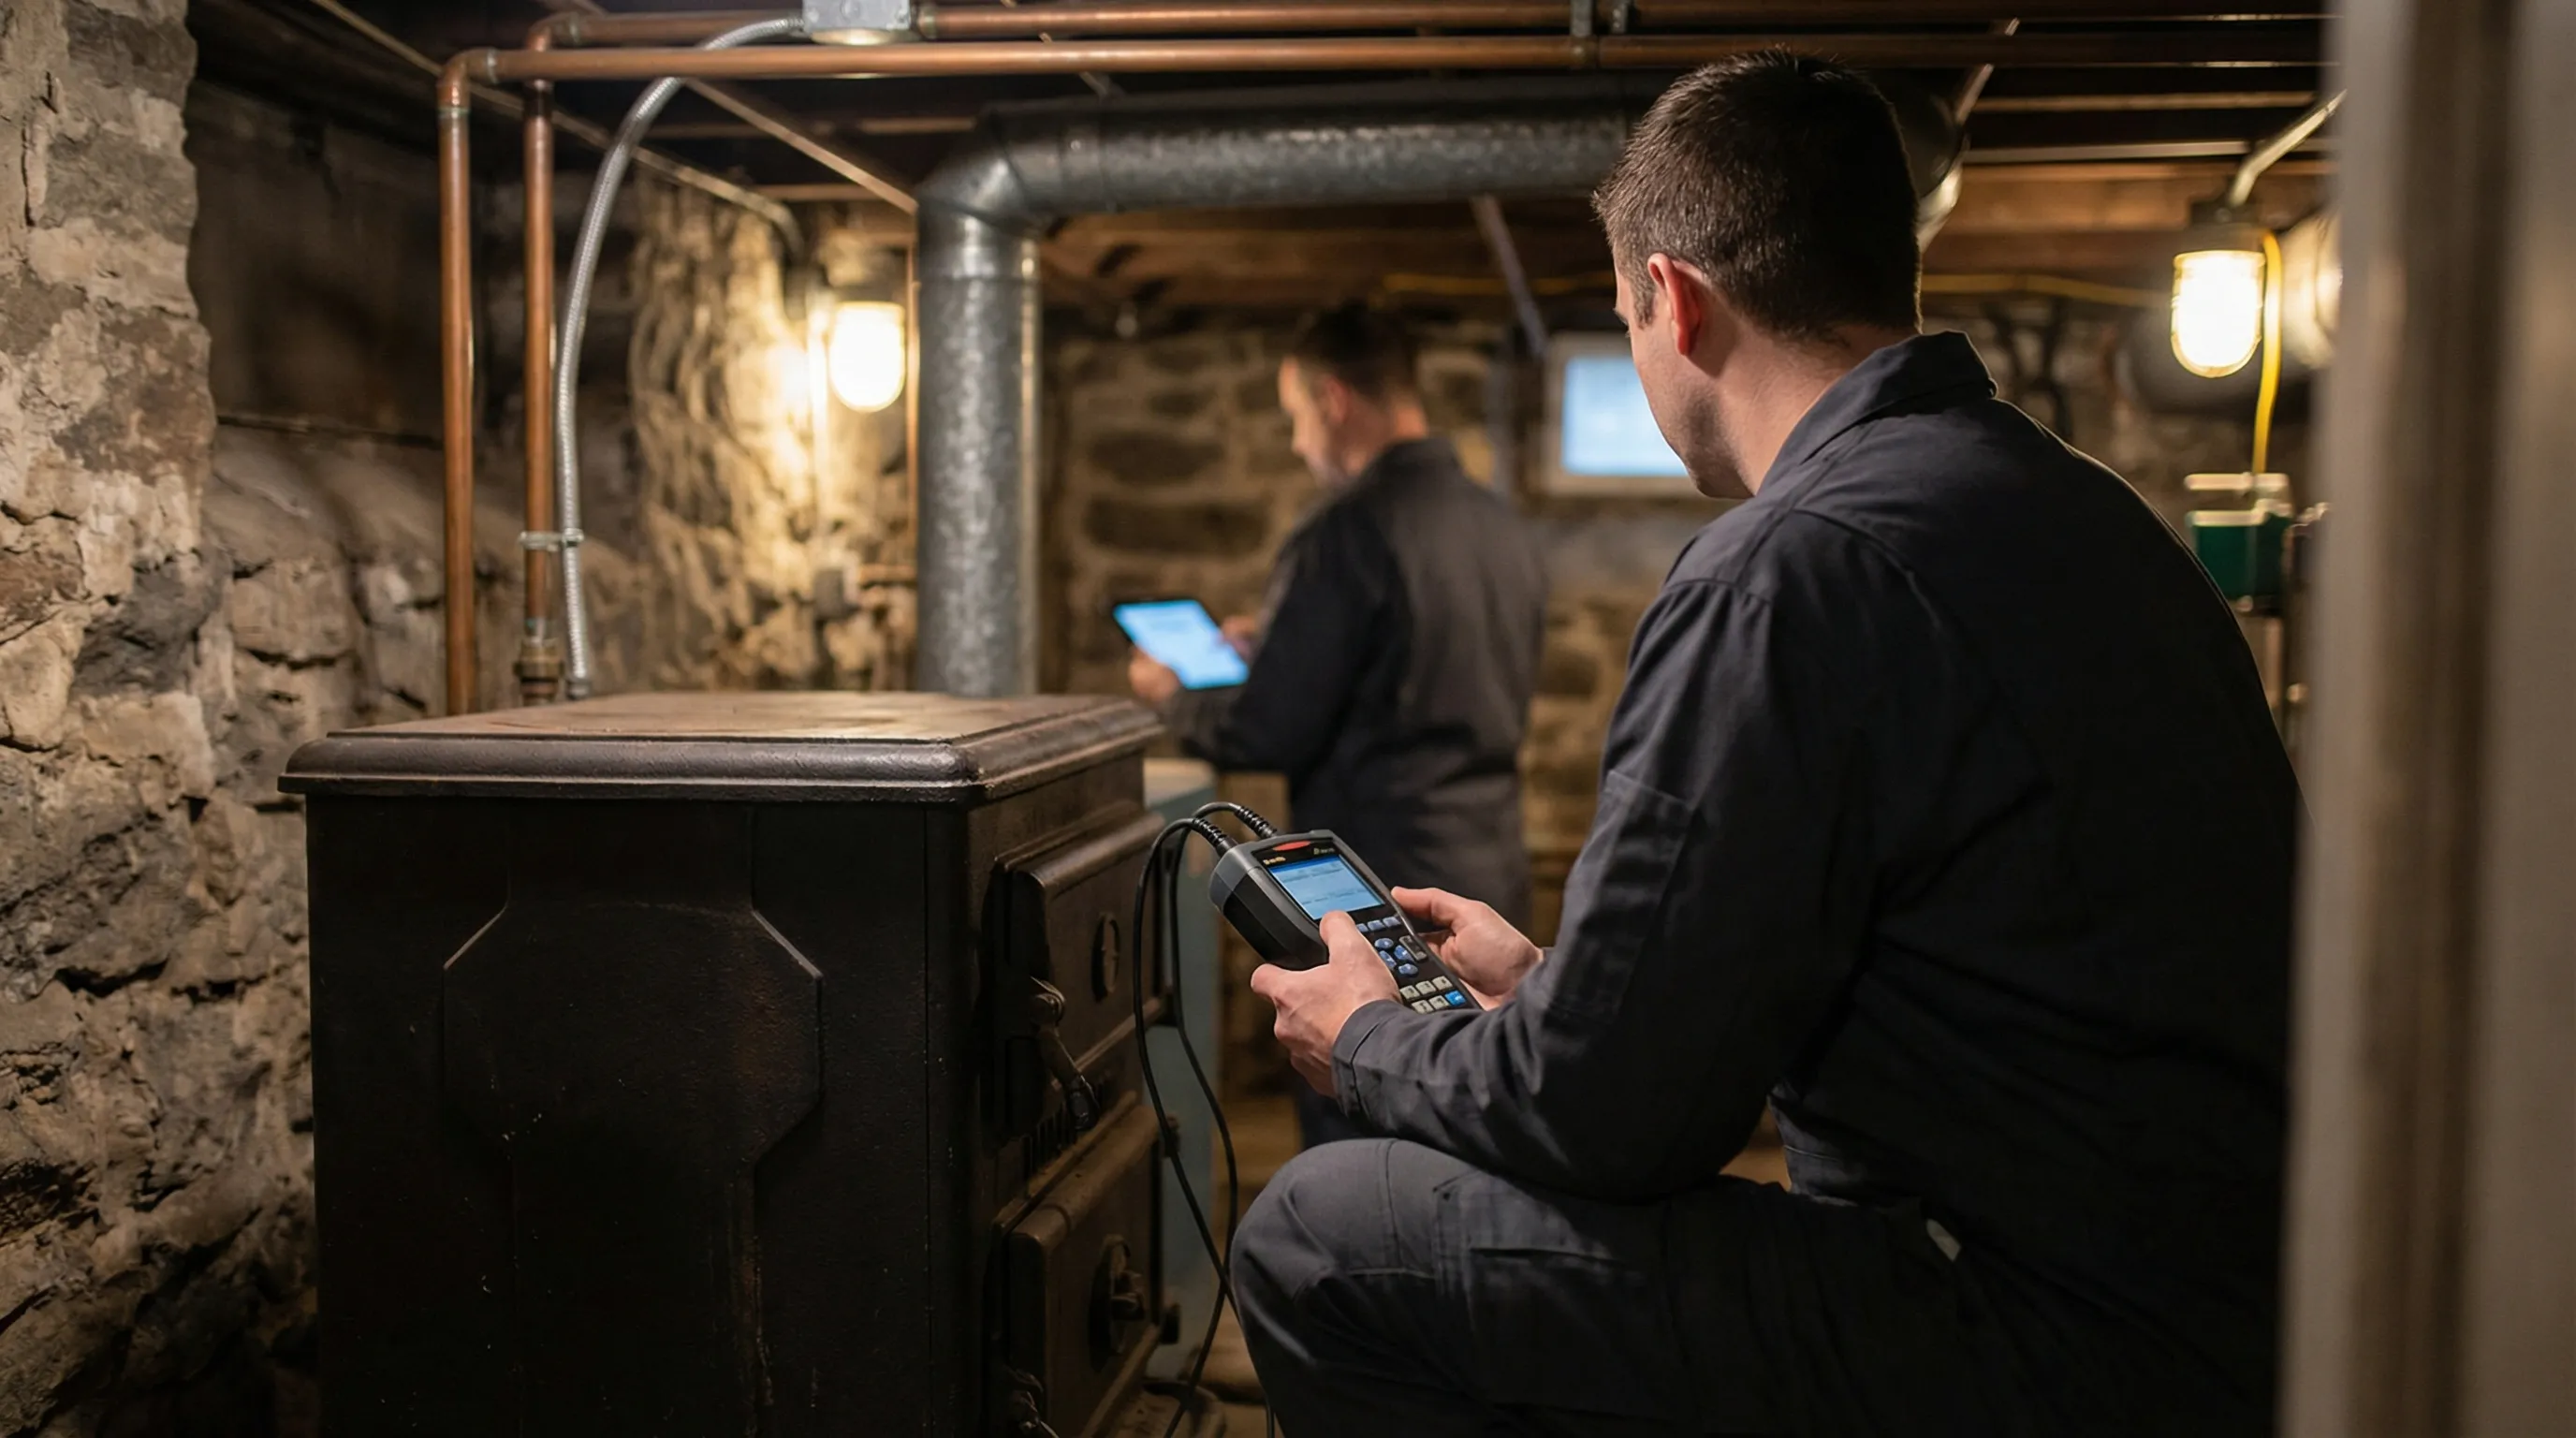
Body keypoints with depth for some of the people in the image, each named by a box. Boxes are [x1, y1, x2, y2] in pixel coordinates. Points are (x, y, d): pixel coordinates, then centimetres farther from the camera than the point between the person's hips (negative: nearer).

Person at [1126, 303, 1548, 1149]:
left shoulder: (1348, 534, -16)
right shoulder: (1500, 526, 9)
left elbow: (1270, 735, -15)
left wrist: (1172, 700, 4)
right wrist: (1277, 650, 24)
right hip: (1492, 882, 8)